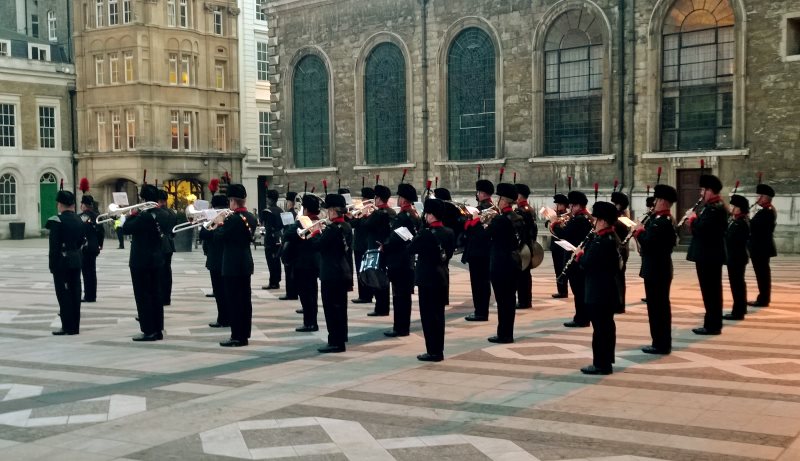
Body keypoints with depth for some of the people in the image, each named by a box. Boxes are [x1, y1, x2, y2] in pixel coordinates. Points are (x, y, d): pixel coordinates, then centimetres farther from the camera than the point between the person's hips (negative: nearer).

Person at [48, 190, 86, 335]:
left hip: (61, 262, -6)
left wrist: (52, 264, -10)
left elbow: (54, 246, -15)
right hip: (76, 261, 6)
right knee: (75, 292, 9)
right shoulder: (79, 221, 6)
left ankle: (68, 326, -1)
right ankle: (75, 326, 13)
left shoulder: (57, 221, -13)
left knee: (63, 293, -1)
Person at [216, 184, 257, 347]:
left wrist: (220, 224, 4)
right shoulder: (251, 218, 7)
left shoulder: (232, 219, -18)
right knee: (245, 300, 11)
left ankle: (237, 337, -3)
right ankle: (244, 334, 17)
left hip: (232, 265, -8)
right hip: (246, 264, 8)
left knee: (233, 301, -4)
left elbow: (218, 237, -13)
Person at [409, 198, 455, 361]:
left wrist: (418, 236, 8)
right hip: (442, 277, 7)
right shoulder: (449, 233, 4)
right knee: (438, 314, 13)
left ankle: (433, 352, 1)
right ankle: (439, 350, 17)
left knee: (428, 315, -1)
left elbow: (411, 249, -6)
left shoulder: (426, 233, -17)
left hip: (427, 279, -7)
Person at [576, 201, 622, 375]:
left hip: (599, 293, -10)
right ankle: (606, 361, 24)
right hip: (609, 291, 10)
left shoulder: (601, 242, -22)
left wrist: (579, 255, -5)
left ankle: (601, 364, 1)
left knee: (600, 328, -4)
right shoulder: (612, 238, 10)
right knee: (607, 326, 15)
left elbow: (586, 263, -23)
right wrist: (585, 253, 1)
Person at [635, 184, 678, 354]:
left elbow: (648, 242, -26)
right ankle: (664, 342, 21)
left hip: (655, 270, -10)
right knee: (662, 305, 14)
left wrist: (640, 232, -9)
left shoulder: (660, 221, -19)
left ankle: (660, 344, 2)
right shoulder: (667, 220, 13)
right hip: (661, 268, 10)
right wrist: (643, 231, 2)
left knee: (656, 307, -4)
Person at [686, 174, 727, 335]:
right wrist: (696, 220, 1)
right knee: (712, 290, 14)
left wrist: (693, 219, -9)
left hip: (708, 256, -11)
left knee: (710, 291, -5)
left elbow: (700, 229, -26)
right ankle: (714, 324, 21)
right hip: (712, 255, 11)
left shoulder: (713, 208, -18)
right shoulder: (716, 206, 15)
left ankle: (712, 326, 0)